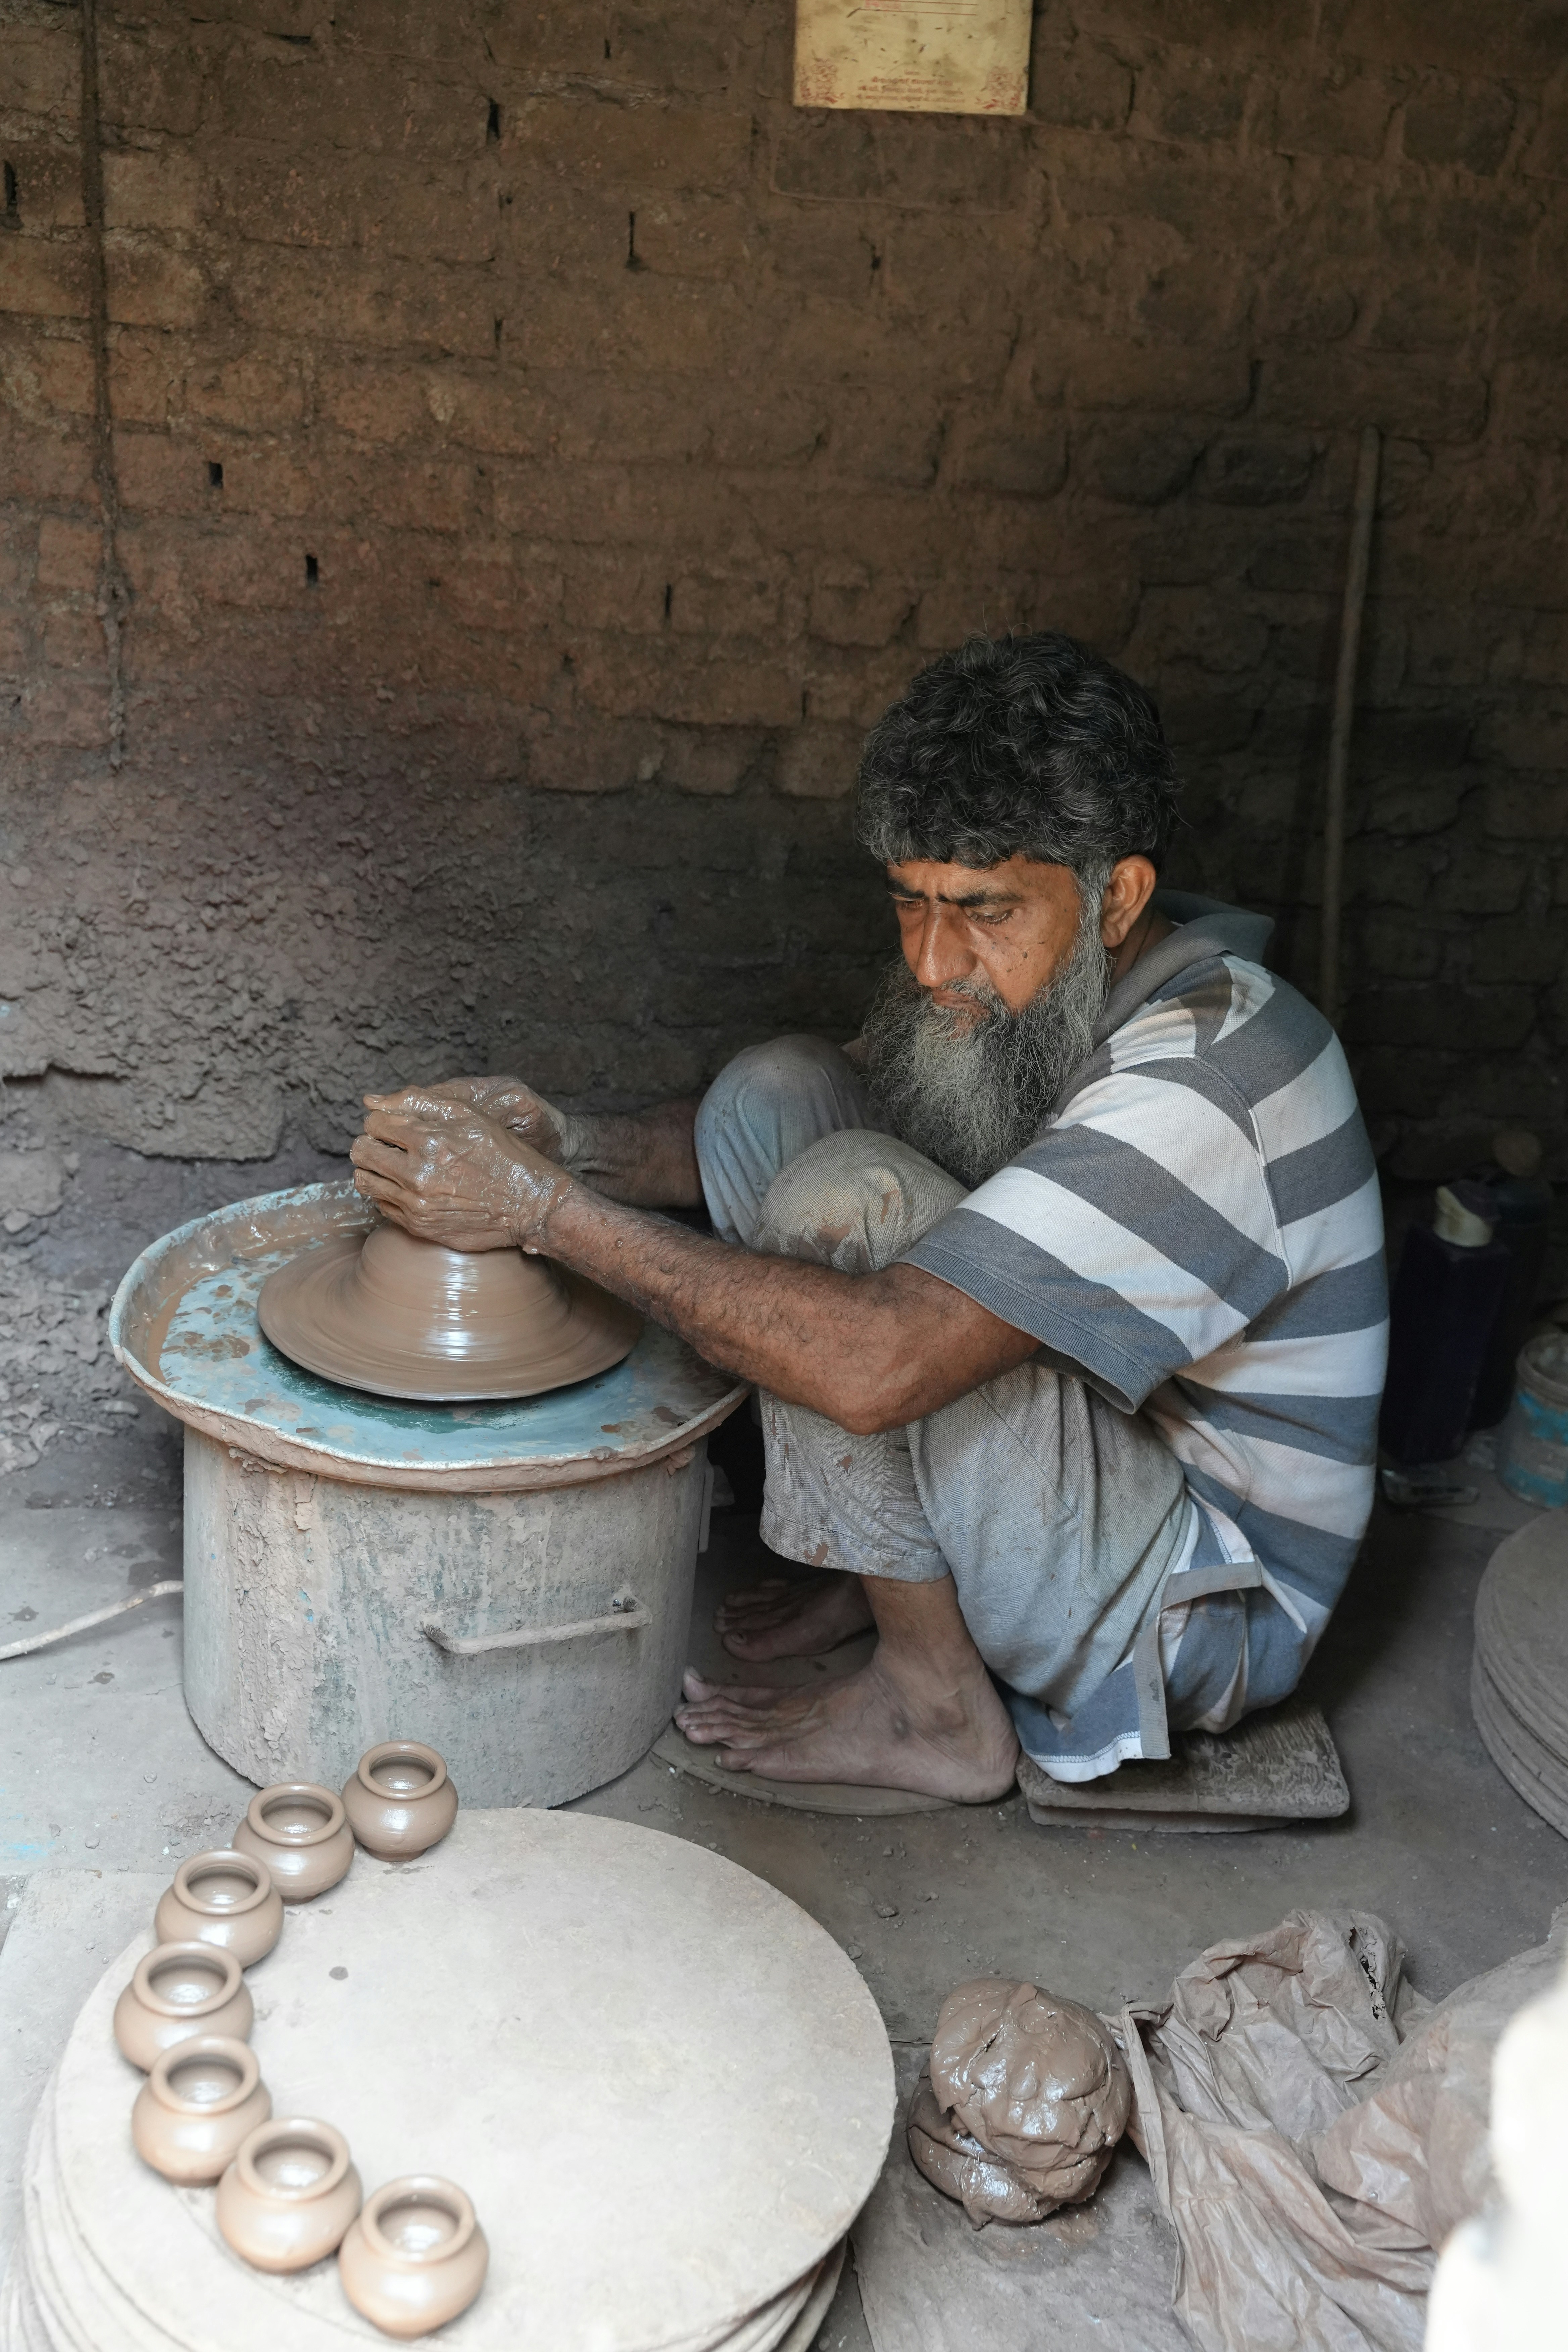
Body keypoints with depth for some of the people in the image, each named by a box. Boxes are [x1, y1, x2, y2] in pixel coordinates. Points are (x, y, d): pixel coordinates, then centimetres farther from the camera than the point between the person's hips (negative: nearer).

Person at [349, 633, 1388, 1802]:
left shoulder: (1206, 1079, -31)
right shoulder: (1031, 978, -5)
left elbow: (874, 1366, -40)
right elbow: (774, 1133, 6)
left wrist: (544, 1206, -33)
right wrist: (576, 1144, -15)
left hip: (1206, 1608, -8)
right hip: (1110, 1446, 8)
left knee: (849, 1199, -27)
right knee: (778, 1091, -3)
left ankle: (935, 1704, -10)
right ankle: (882, 1567, 5)